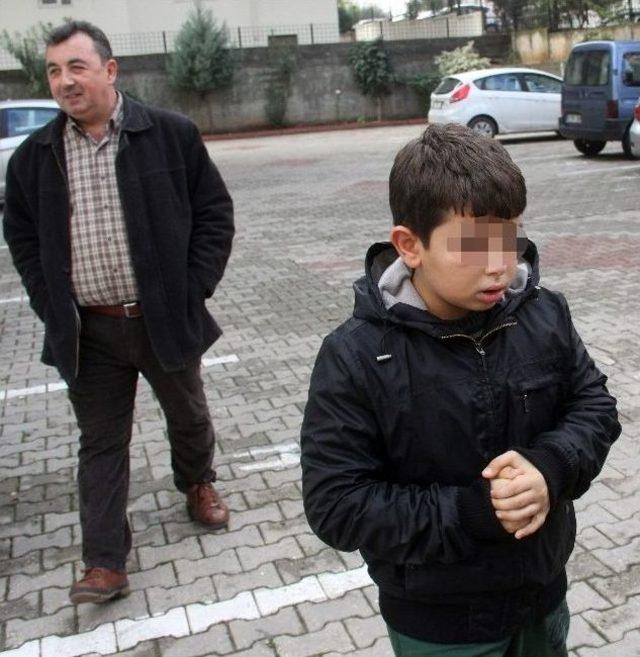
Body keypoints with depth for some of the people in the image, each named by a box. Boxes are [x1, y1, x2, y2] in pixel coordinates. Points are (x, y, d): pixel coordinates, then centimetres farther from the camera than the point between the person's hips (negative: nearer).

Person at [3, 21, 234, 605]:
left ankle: (197, 484, 50)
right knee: (101, 445, 7)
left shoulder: (172, 134, -6)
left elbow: (215, 213, -2)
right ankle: (105, 564, 16)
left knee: (189, 416, 20)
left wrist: (192, 291, -7)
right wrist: (53, 308, 0)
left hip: (165, 318, -1)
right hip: (88, 331, 1)